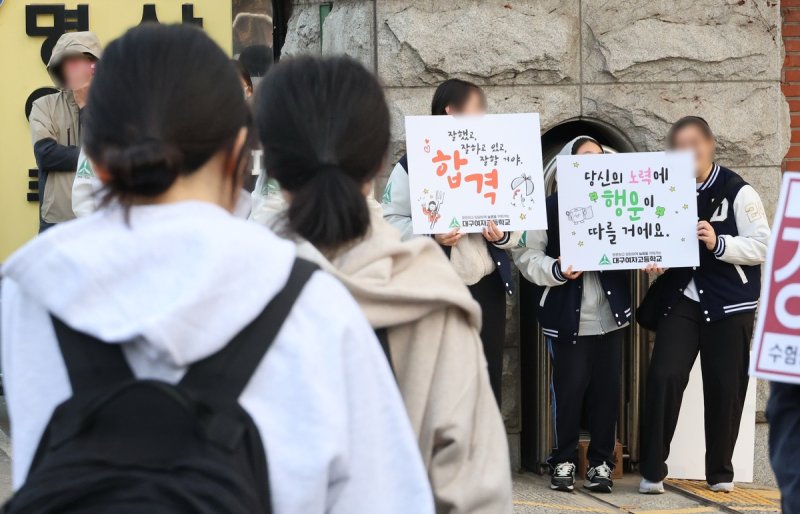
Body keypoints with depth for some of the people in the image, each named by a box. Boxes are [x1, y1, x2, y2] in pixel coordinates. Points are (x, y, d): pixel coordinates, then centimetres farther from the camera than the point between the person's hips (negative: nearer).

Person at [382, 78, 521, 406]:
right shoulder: (413, 164, -2)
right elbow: (391, 222, -8)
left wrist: (503, 234, -10)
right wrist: (430, 236, -23)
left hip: (486, 288, 4)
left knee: (487, 380, 7)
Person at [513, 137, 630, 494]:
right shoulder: (549, 207, -2)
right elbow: (526, 255, -5)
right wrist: (556, 271, -20)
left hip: (610, 314, 3)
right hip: (568, 317, -3)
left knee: (607, 389, 4)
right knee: (569, 389, 0)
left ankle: (601, 462, 15)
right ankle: (564, 461, 13)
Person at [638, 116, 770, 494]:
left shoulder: (738, 192, -7)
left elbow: (762, 246, -11)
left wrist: (718, 243, -24)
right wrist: (653, 259, -8)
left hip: (728, 303, -3)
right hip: (681, 298, 3)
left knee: (724, 387, 3)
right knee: (663, 377, -11)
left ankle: (720, 472, 19)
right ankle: (652, 471, -5)